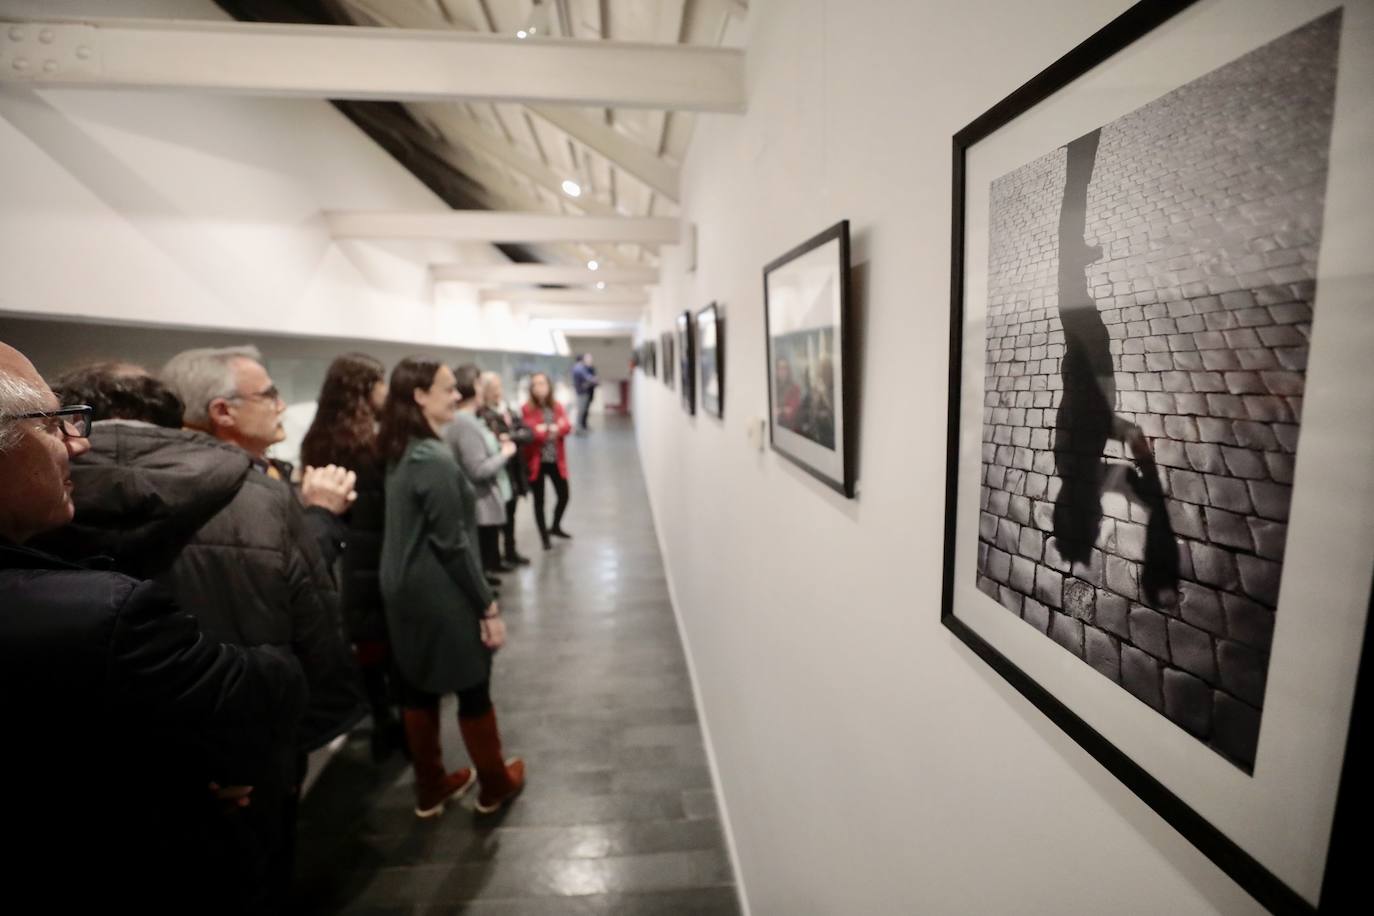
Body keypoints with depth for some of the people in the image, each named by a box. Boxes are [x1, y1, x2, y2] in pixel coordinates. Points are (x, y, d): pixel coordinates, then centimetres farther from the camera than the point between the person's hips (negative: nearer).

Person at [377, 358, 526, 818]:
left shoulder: (396, 453, 4)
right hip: (442, 598, -8)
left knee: (417, 689, 18)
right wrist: (489, 606, -15)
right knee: (473, 689, 9)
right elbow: (452, 544, -22)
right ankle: (494, 785, 28)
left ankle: (430, 788, 36)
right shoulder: (435, 459, -23)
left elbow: (408, 531, 11)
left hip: (403, 592, 9)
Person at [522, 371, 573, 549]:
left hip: (556, 460, 4)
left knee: (564, 496, 10)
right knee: (539, 500, 5)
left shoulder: (557, 407, 5)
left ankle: (555, 526, 37)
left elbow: (567, 427, -8)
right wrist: (552, 430, -21)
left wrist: (550, 429, -24)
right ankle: (545, 537, 20)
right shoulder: (527, 409, -8)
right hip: (536, 461, -4)